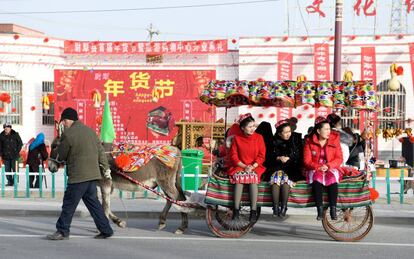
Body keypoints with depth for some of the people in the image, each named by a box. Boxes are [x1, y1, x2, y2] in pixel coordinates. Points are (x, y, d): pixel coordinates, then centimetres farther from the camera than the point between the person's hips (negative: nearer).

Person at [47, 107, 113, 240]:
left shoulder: (68, 134, -10)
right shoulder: (90, 130, 12)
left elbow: (61, 155, 0)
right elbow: (101, 151, 15)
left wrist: (57, 160, 24)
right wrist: (106, 168, 22)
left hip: (78, 175, -8)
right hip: (92, 174, 8)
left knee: (69, 204, 1)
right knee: (92, 202, 14)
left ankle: (62, 231, 8)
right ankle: (105, 229, 14)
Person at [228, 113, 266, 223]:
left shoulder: (259, 137, 4)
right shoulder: (237, 138, 4)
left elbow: (261, 156, 1)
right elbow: (233, 156, 1)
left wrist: (252, 167, -13)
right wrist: (244, 166, -12)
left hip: (255, 167, 0)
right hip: (240, 166, 0)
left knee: (253, 177, -33)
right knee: (239, 176, -32)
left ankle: (253, 211, -31)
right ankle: (236, 210, -30)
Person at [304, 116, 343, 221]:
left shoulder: (334, 140, 3)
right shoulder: (310, 142, 1)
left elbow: (339, 159, 0)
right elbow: (307, 161, -2)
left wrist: (328, 166, -18)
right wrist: (318, 167, -20)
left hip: (331, 169, 1)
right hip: (315, 170, 0)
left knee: (333, 178, -33)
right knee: (317, 179, -34)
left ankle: (333, 209, -27)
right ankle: (320, 209, -29)